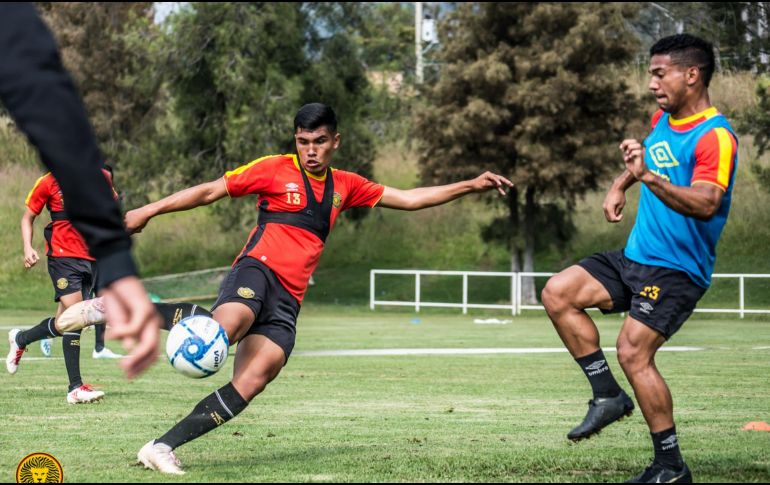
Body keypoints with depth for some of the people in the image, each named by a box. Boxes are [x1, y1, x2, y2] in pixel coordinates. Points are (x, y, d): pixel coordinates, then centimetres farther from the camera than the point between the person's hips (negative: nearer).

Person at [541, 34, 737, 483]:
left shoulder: (716, 136, -18)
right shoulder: (662, 121, 9)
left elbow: (706, 204, -34)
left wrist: (651, 177, -46)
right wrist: (620, 186, 15)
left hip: (677, 269, -9)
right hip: (634, 259, 9)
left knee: (633, 352, -19)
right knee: (558, 293, -3)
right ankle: (608, 395, 3)